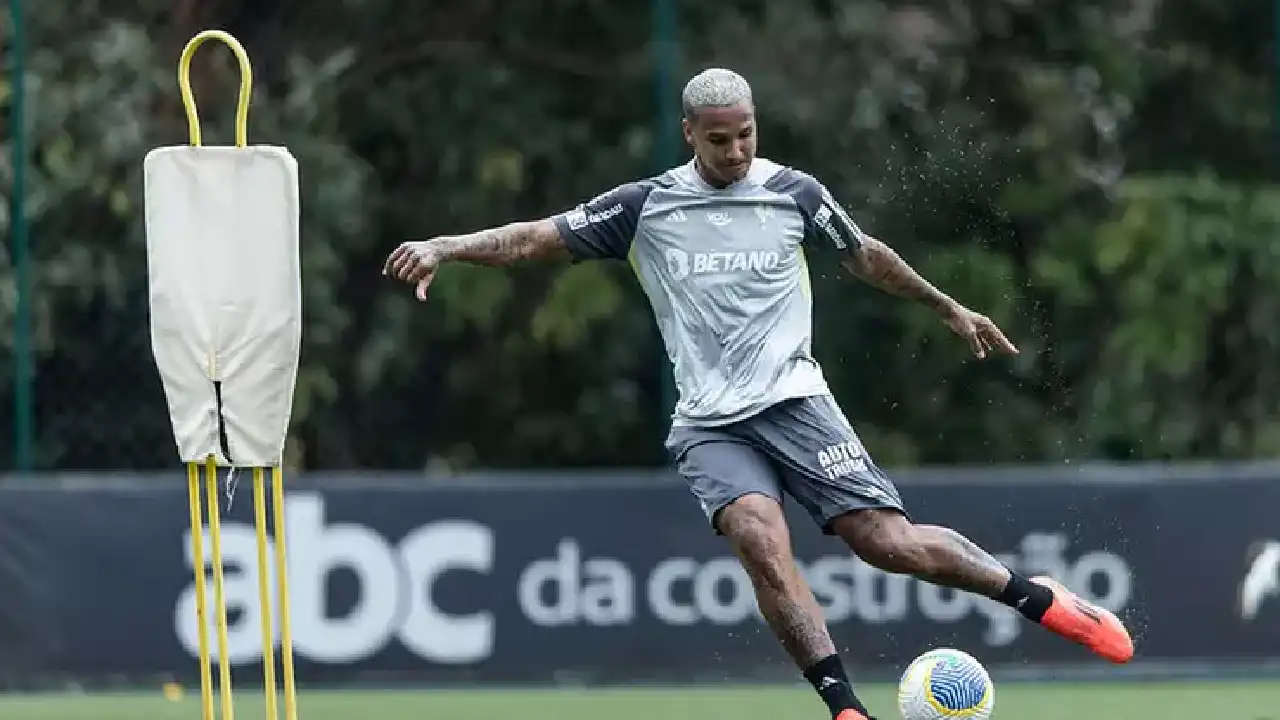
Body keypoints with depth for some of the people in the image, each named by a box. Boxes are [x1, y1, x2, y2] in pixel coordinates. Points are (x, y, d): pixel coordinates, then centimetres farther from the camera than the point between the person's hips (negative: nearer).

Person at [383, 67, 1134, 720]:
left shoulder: (794, 193, 5)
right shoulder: (644, 208, 4)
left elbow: (866, 255, 22)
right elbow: (536, 237, 3)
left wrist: (948, 307, 31)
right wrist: (444, 247, -11)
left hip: (792, 399, 0)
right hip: (708, 423, 0)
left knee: (888, 540, -13)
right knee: (759, 536, -28)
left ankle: (1043, 600, 8)